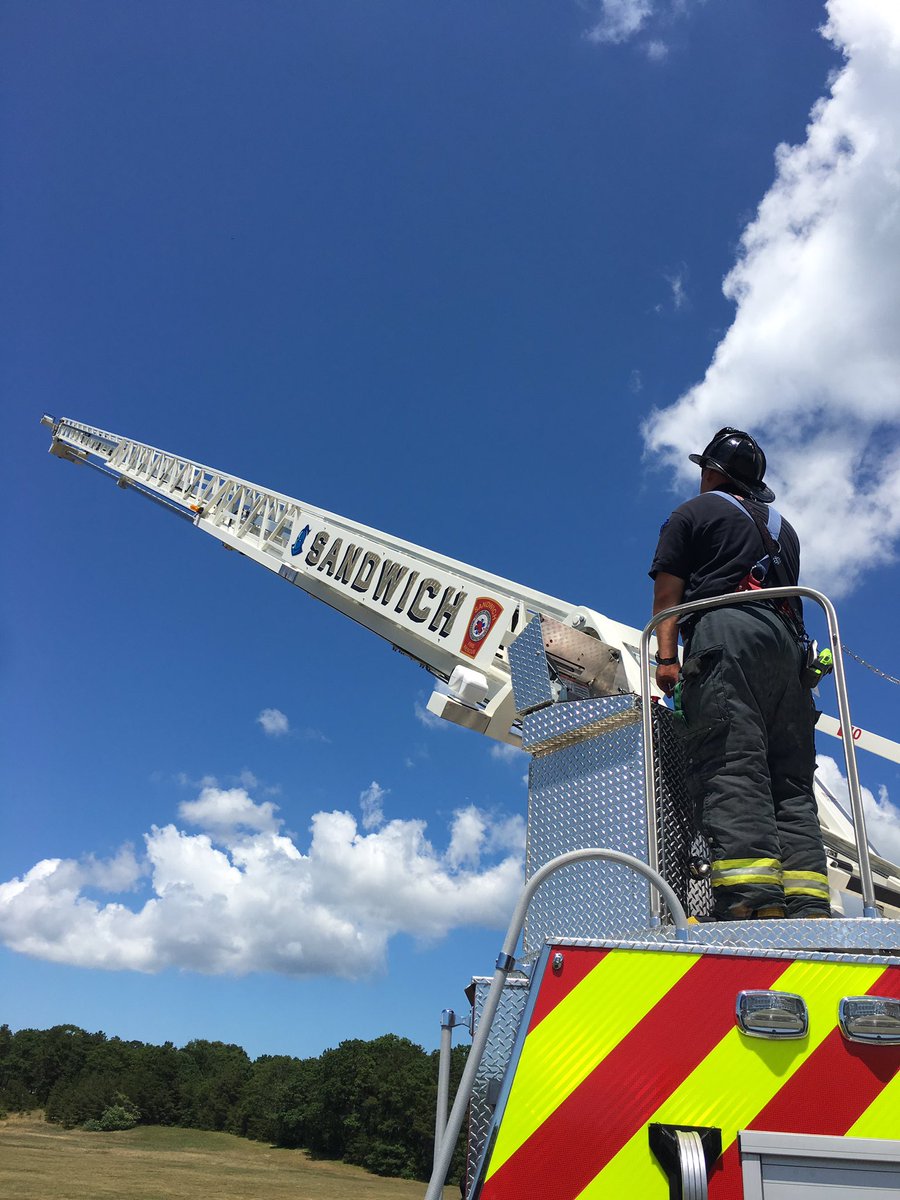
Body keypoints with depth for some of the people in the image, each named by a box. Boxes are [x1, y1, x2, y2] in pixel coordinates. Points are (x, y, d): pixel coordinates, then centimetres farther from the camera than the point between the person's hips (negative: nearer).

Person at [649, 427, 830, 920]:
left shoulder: (695, 512, 14)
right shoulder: (782, 527, 32)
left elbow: (667, 591, 3)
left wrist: (665, 656, -2)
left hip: (723, 631, -6)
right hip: (786, 641, 6)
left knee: (730, 764, -18)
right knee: (791, 778, 1)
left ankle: (749, 897, -33)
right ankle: (807, 903, -11)